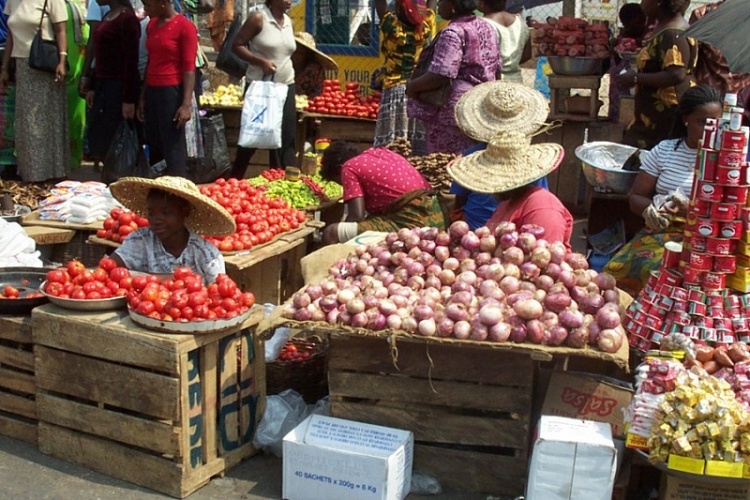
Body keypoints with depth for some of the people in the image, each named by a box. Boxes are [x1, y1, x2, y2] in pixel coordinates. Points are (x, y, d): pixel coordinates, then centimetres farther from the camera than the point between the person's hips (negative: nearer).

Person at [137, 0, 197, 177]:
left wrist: (186, 103, -18)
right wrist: (142, 96, 16)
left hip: (172, 91, -7)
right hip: (152, 91, 7)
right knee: (154, 147, 9)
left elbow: (189, 67, -12)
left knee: (173, 148, -5)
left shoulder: (185, 26, -9)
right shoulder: (152, 25, 13)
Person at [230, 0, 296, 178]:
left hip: (285, 86, 6)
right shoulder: (258, 18, -9)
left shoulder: (289, 22, 9)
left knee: (286, 137, 3)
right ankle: (235, 179, 19)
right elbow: (237, 45, -9)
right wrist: (260, 61, -20)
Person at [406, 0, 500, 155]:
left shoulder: (452, 33, -16)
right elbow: (496, 70, 18)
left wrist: (411, 86, -9)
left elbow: (439, 77, -24)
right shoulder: (486, 28, 11)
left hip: (454, 110, -9)